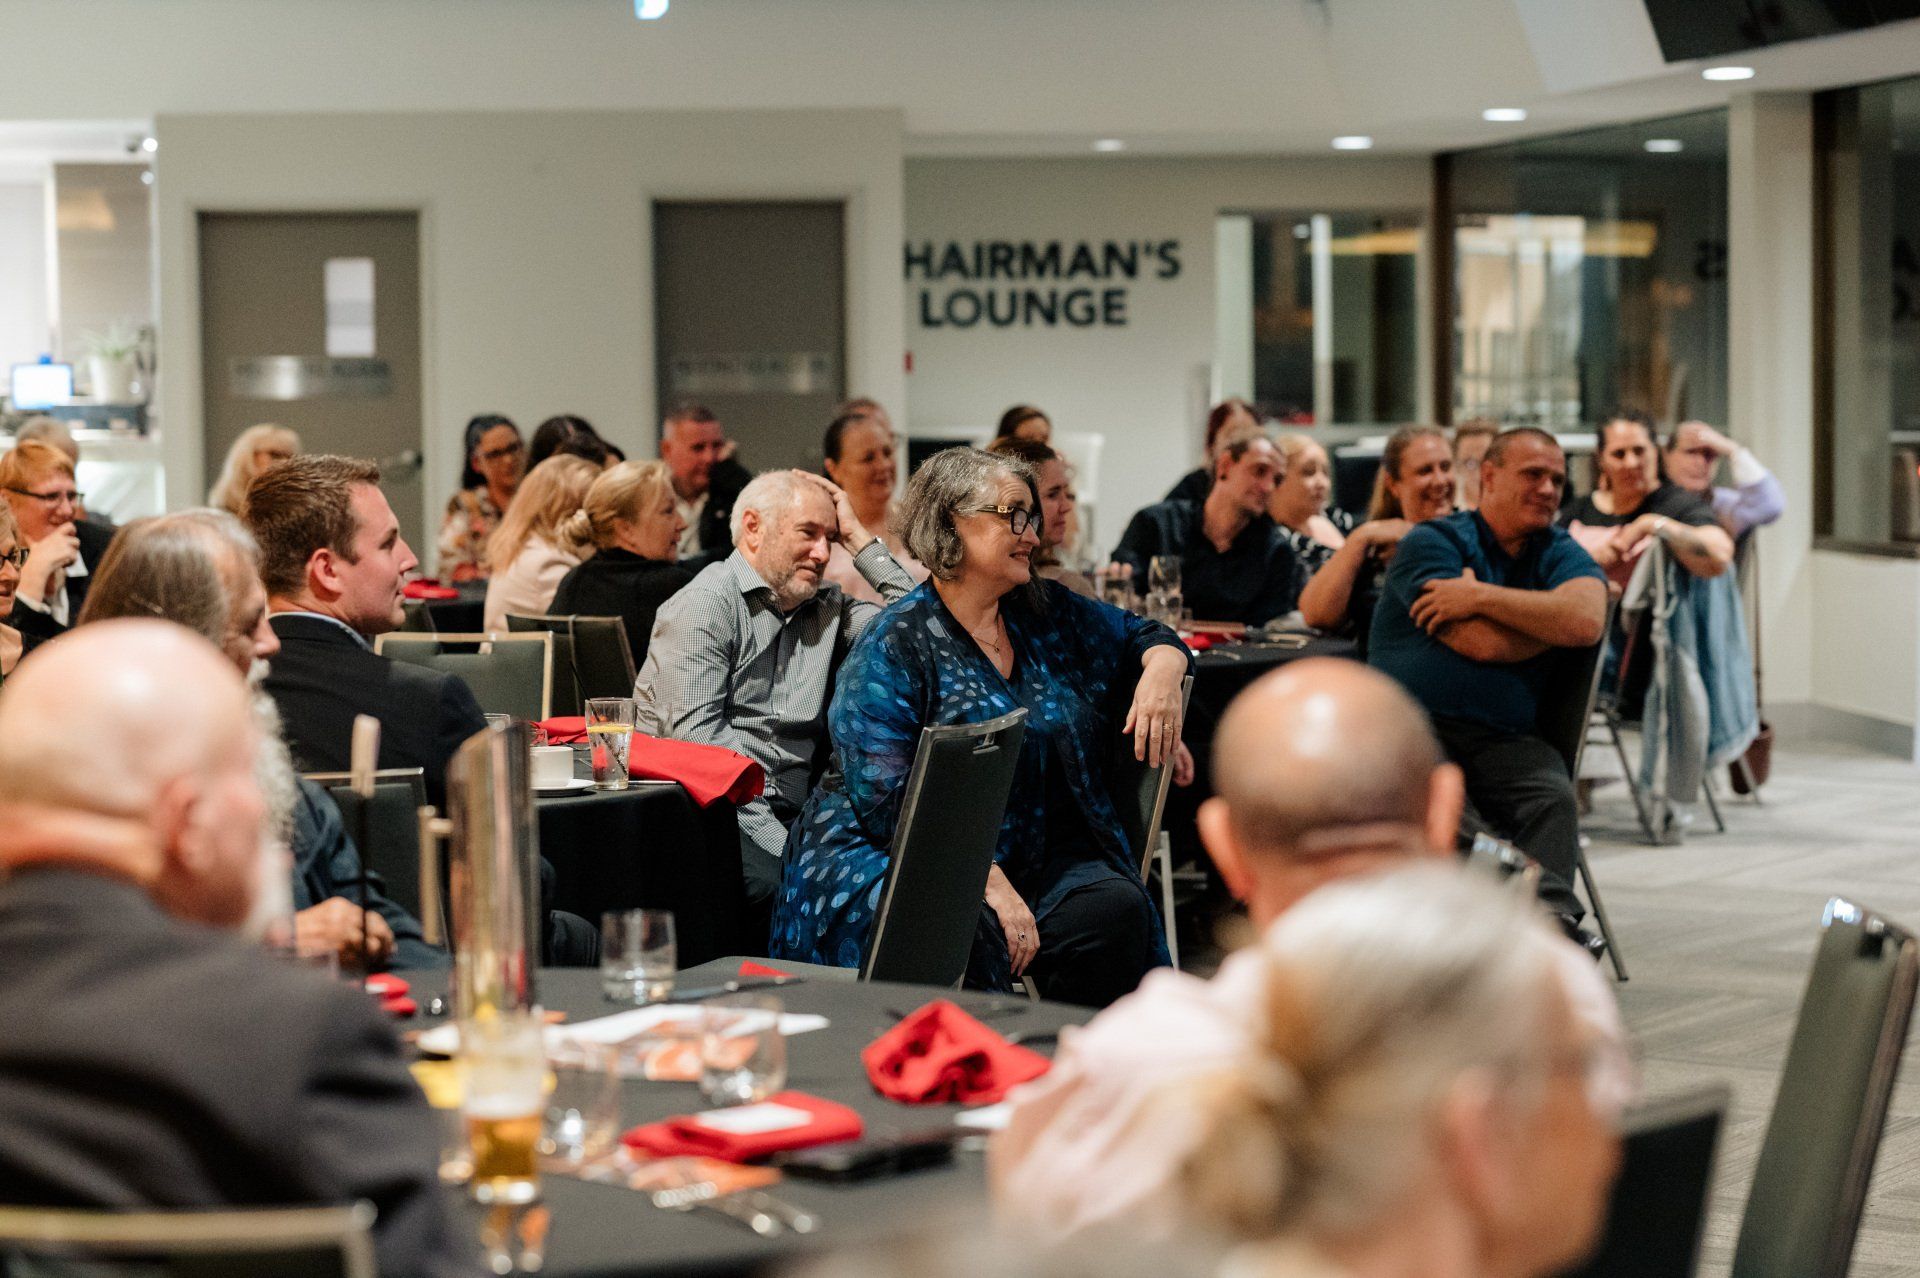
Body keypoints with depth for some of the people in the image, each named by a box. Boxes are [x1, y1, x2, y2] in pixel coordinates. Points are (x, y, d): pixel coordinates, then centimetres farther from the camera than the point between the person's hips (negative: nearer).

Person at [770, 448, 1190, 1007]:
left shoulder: (1047, 613, 11)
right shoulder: (894, 646, -8)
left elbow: (1147, 636, 25)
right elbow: (887, 799, -16)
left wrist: (1161, 673, -1)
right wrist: (989, 882, -25)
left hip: (1035, 856, 6)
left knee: (1118, 908, -25)